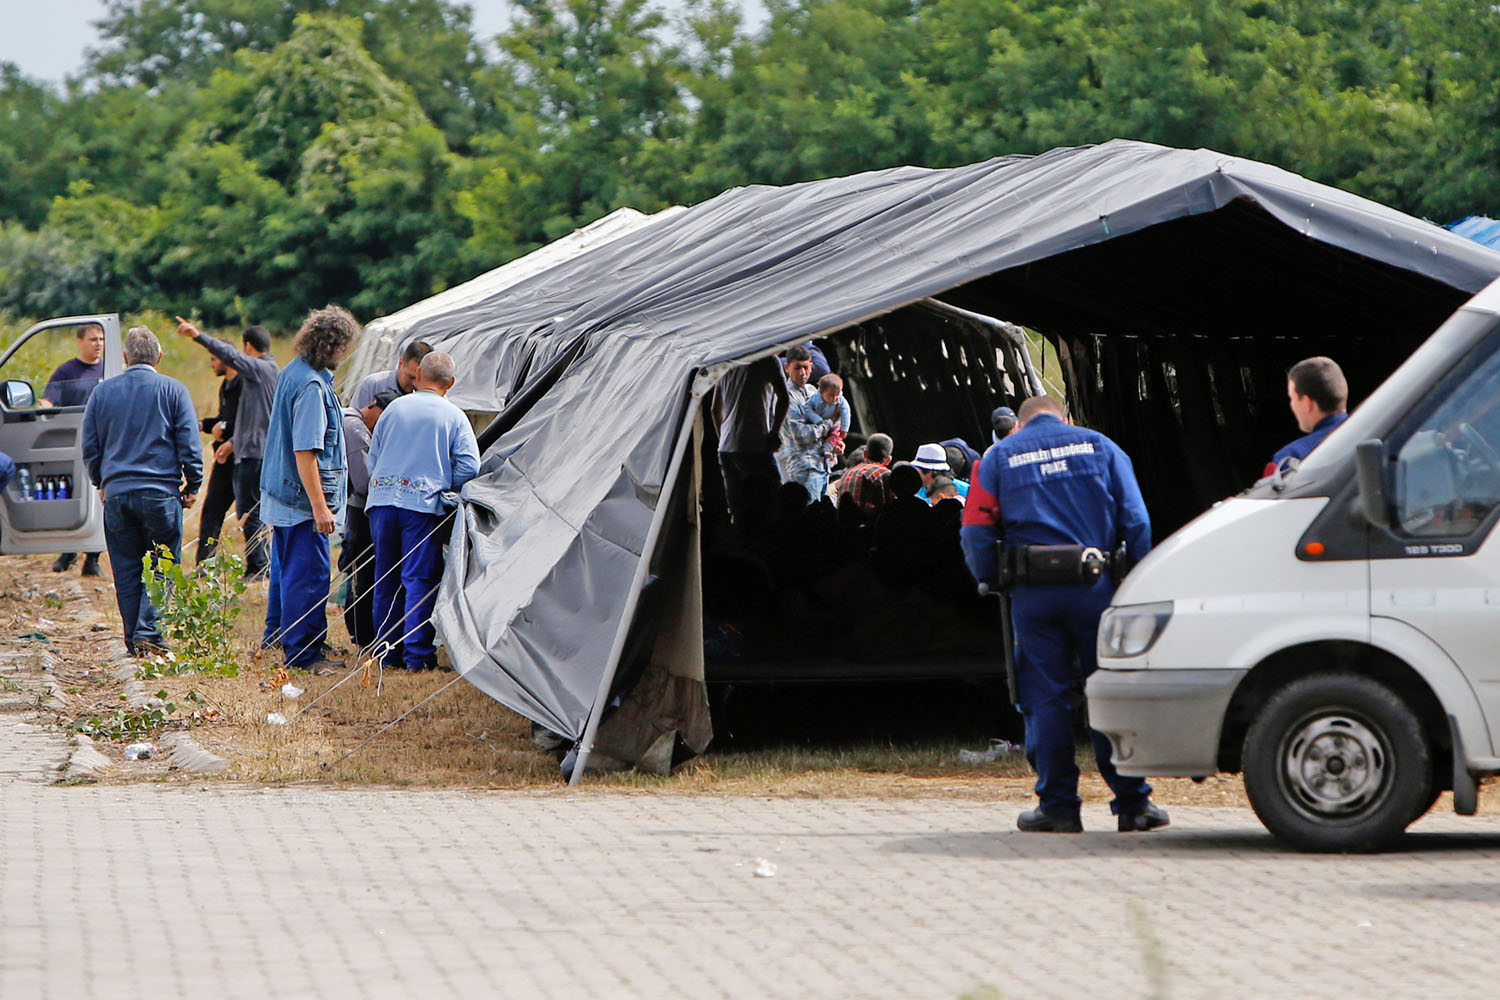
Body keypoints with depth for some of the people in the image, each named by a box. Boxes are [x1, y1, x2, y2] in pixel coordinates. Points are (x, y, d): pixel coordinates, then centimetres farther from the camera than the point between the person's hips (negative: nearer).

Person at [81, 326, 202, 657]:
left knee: (126, 571, 9)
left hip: (116, 493, 3)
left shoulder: (102, 392, 7)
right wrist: (193, 485, 8)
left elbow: (90, 447, 12)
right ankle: (148, 632, -10)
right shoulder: (173, 390, -2)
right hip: (161, 492, -3)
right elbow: (189, 444, -3)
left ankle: (134, 641, 10)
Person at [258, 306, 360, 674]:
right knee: (308, 574, -4)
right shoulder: (312, 386, -22)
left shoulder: (292, 372, 9)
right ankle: (303, 653, 0)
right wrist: (319, 505, -24)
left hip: (280, 491, 10)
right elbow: (305, 451, -26)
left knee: (287, 567, 22)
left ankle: (276, 633, 35)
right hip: (303, 495, -10)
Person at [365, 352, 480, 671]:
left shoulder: (395, 408, 9)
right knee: (419, 579, -1)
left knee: (386, 580, 11)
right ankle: (417, 653, -6)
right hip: (423, 505, -3)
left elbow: (373, 458, 14)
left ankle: (387, 650, 15)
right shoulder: (454, 416, 1)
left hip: (382, 501, 3)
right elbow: (469, 466, -5)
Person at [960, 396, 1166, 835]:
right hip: (1095, 587, 0)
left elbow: (975, 532, 0)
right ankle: (1132, 803, 7)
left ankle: (1057, 806, 4)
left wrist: (992, 582, 12)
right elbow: (1135, 521, 4)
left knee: (1046, 698, 5)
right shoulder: (1099, 446, 11)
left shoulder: (999, 457, 9)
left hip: (1033, 595, 0)